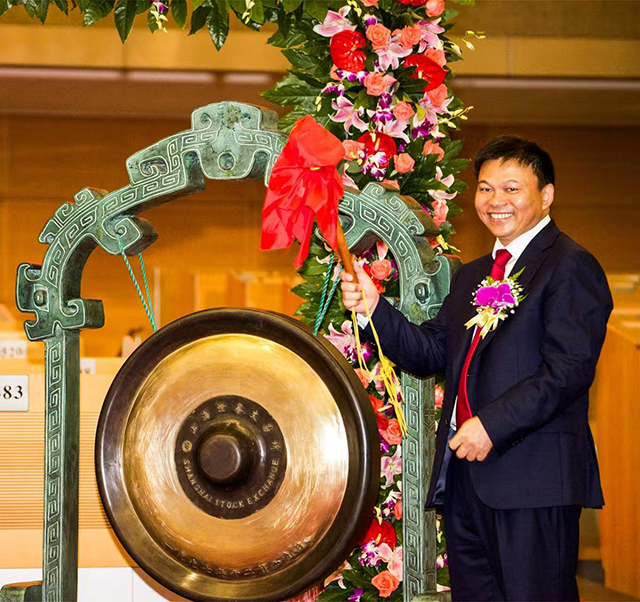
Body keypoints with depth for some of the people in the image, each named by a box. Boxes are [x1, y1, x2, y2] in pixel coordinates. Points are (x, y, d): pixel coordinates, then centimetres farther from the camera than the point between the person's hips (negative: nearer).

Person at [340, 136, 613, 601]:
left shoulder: (571, 267, -5)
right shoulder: (472, 276, 22)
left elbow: (569, 369, -15)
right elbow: (431, 353, 17)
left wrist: (493, 425, -21)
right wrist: (372, 306, 2)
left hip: (535, 477, -8)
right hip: (463, 469, 8)